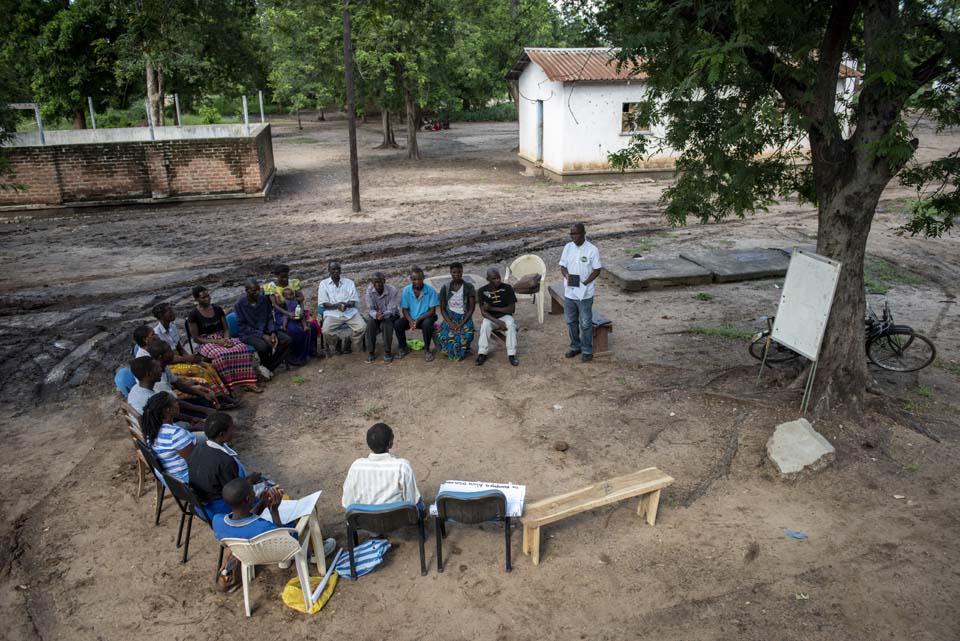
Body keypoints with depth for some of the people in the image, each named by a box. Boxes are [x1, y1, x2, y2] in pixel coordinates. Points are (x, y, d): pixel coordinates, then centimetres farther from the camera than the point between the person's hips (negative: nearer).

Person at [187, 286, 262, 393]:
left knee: (243, 349, -27)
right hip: (206, 343, -4)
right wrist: (216, 342, -18)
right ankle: (228, 386, -31)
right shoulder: (193, 315, -4)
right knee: (221, 355, -39)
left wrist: (226, 339, -11)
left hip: (222, 339, 4)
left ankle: (247, 382, -31)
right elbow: (196, 338, -7)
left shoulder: (218, 309, 10)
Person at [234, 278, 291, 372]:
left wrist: (273, 332, -12)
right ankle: (264, 366, -1)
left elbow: (270, 318, 8)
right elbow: (242, 326, -13)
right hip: (248, 334, -5)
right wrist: (262, 336, -22)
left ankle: (269, 368, -10)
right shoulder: (239, 305, -11)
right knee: (264, 345, -35)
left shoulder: (264, 299, 2)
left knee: (287, 339, -16)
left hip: (265, 330, 5)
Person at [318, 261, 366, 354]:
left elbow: (354, 301, 5)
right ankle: (337, 341, 6)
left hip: (350, 312, 1)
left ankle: (348, 340, 7)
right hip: (332, 313, -1)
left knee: (362, 327, -25)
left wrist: (347, 304, -19)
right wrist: (336, 305, -19)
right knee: (326, 331, -30)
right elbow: (323, 303, 0)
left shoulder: (349, 282, 11)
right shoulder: (324, 283, 7)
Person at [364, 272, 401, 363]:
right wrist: (376, 315, -39)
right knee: (370, 322, -29)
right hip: (375, 314, 2)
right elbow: (370, 309, -16)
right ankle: (370, 352, -19)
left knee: (386, 323, -34)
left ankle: (387, 351, -23)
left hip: (390, 315, -2)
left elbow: (391, 310, -24)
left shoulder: (392, 290, -24)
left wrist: (383, 315, -45)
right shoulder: (369, 290, -15)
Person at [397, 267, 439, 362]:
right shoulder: (406, 290, -7)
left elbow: (432, 310, -13)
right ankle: (403, 348, 1)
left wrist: (418, 320, -24)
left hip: (425, 317, -3)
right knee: (397, 324, -23)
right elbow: (404, 309, -2)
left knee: (427, 324, -36)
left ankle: (427, 350, -13)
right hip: (411, 317, 3)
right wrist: (410, 321, -22)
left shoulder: (430, 290, -14)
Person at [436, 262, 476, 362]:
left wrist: (461, 324, -16)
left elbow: (471, 308, -5)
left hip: (465, 318, -1)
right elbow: (442, 309, 5)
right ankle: (451, 352, 3)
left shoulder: (469, 287, -3)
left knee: (465, 336, -32)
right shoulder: (445, 288, 3)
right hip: (450, 317, 2)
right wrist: (450, 323, -12)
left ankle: (463, 351, 3)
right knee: (443, 336, -29)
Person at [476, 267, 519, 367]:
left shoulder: (507, 288, -13)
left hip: (505, 316, 0)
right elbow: (483, 312, -14)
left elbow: (512, 309, -13)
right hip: (490, 318, 0)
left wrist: (492, 308, -19)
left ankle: (511, 354, -24)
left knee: (511, 324, -32)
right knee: (485, 325, -32)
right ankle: (482, 354, -19)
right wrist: (498, 322, -30)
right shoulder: (482, 291, -11)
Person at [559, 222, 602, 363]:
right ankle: (575, 347, 31)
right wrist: (567, 276, -15)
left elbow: (597, 270, -9)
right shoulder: (568, 247, 1)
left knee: (586, 323, 4)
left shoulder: (592, 250, -12)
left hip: (585, 293, -5)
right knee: (571, 321, 15)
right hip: (569, 292, 5)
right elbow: (562, 266, 5)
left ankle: (587, 351, 17)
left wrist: (585, 283, -19)